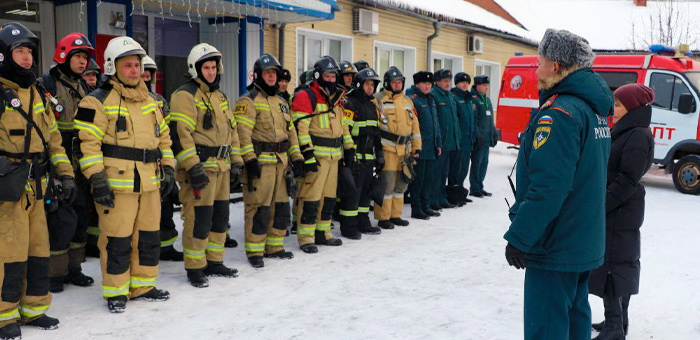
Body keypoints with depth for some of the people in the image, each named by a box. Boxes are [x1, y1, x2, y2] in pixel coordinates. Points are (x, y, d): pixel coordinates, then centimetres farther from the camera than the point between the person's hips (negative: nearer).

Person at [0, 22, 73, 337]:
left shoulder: (37, 94, 15)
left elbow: (52, 137, 19)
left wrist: (65, 173, 13)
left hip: (35, 187, 7)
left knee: (39, 250, 12)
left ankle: (34, 308, 25)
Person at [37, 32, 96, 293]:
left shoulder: (83, 87, 15)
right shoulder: (46, 85, -8)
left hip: (81, 166, 7)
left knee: (80, 217, 11)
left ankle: (74, 268, 23)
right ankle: (55, 273, 8)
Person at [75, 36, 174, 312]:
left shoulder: (149, 101, 17)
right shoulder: (98, 102, -5)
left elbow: (163, 137, 23)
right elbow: (87, 143, -10)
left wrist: (168, 168, 16)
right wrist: (97, 179, -15)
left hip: (150, 183, 7)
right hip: (116, 183, -7)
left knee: (149, 236, 13)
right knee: (117, 240, -2)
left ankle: (142, 285, 28)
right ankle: (115, 292, 13)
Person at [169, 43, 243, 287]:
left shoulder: (220, 97, 19)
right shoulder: (185, 95, -9)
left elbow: (231, 130, 24)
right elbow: (180, 133, -18)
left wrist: (236, 161, 18)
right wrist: (193, 167, -22)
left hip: (221, 167, 9)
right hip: (200, 168, -8)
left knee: (220, 217, 14)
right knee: (199, 219, -6)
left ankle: (214, 262, 26)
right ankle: (194, 268, 6)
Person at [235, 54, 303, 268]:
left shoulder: (281, 102, 20)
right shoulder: (248, 101, -5)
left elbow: (290, 131, 22)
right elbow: (242, 133, -14)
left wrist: (296, 157, 14)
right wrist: (249, 160, -20)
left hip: (281, 162, 8)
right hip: (260, 162, -8)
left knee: (281, 207, 12)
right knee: (259, 208, -7)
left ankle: (274, 247, 24)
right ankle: (254, 251, 4)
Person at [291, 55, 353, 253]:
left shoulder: (336, 99, 19)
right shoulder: (306, 97, -8)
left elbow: (343, 126, 26)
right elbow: (299, 128, -15)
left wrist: (349, 149, 20)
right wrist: (307, 154, -21)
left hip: (334, 156, 8)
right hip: (315, 155, -8)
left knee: (329, 196, 13)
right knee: (311, 197, -8)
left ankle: (322, 233, 24)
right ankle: (306, 238, -1)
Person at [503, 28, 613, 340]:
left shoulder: (559, 112, -20)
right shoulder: (594, 109, 11)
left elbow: (548, 186, -26)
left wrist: (519, 237, -20)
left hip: (555, 244, -10)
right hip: (585, 243, 10)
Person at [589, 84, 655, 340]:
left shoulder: (638, 137, -15)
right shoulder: (623, 133, 14)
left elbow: (626, 182, -21)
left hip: (620, 213, -10)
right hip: (613, 212, 10)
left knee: (612, 266, -7)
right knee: (621, 266, 16)